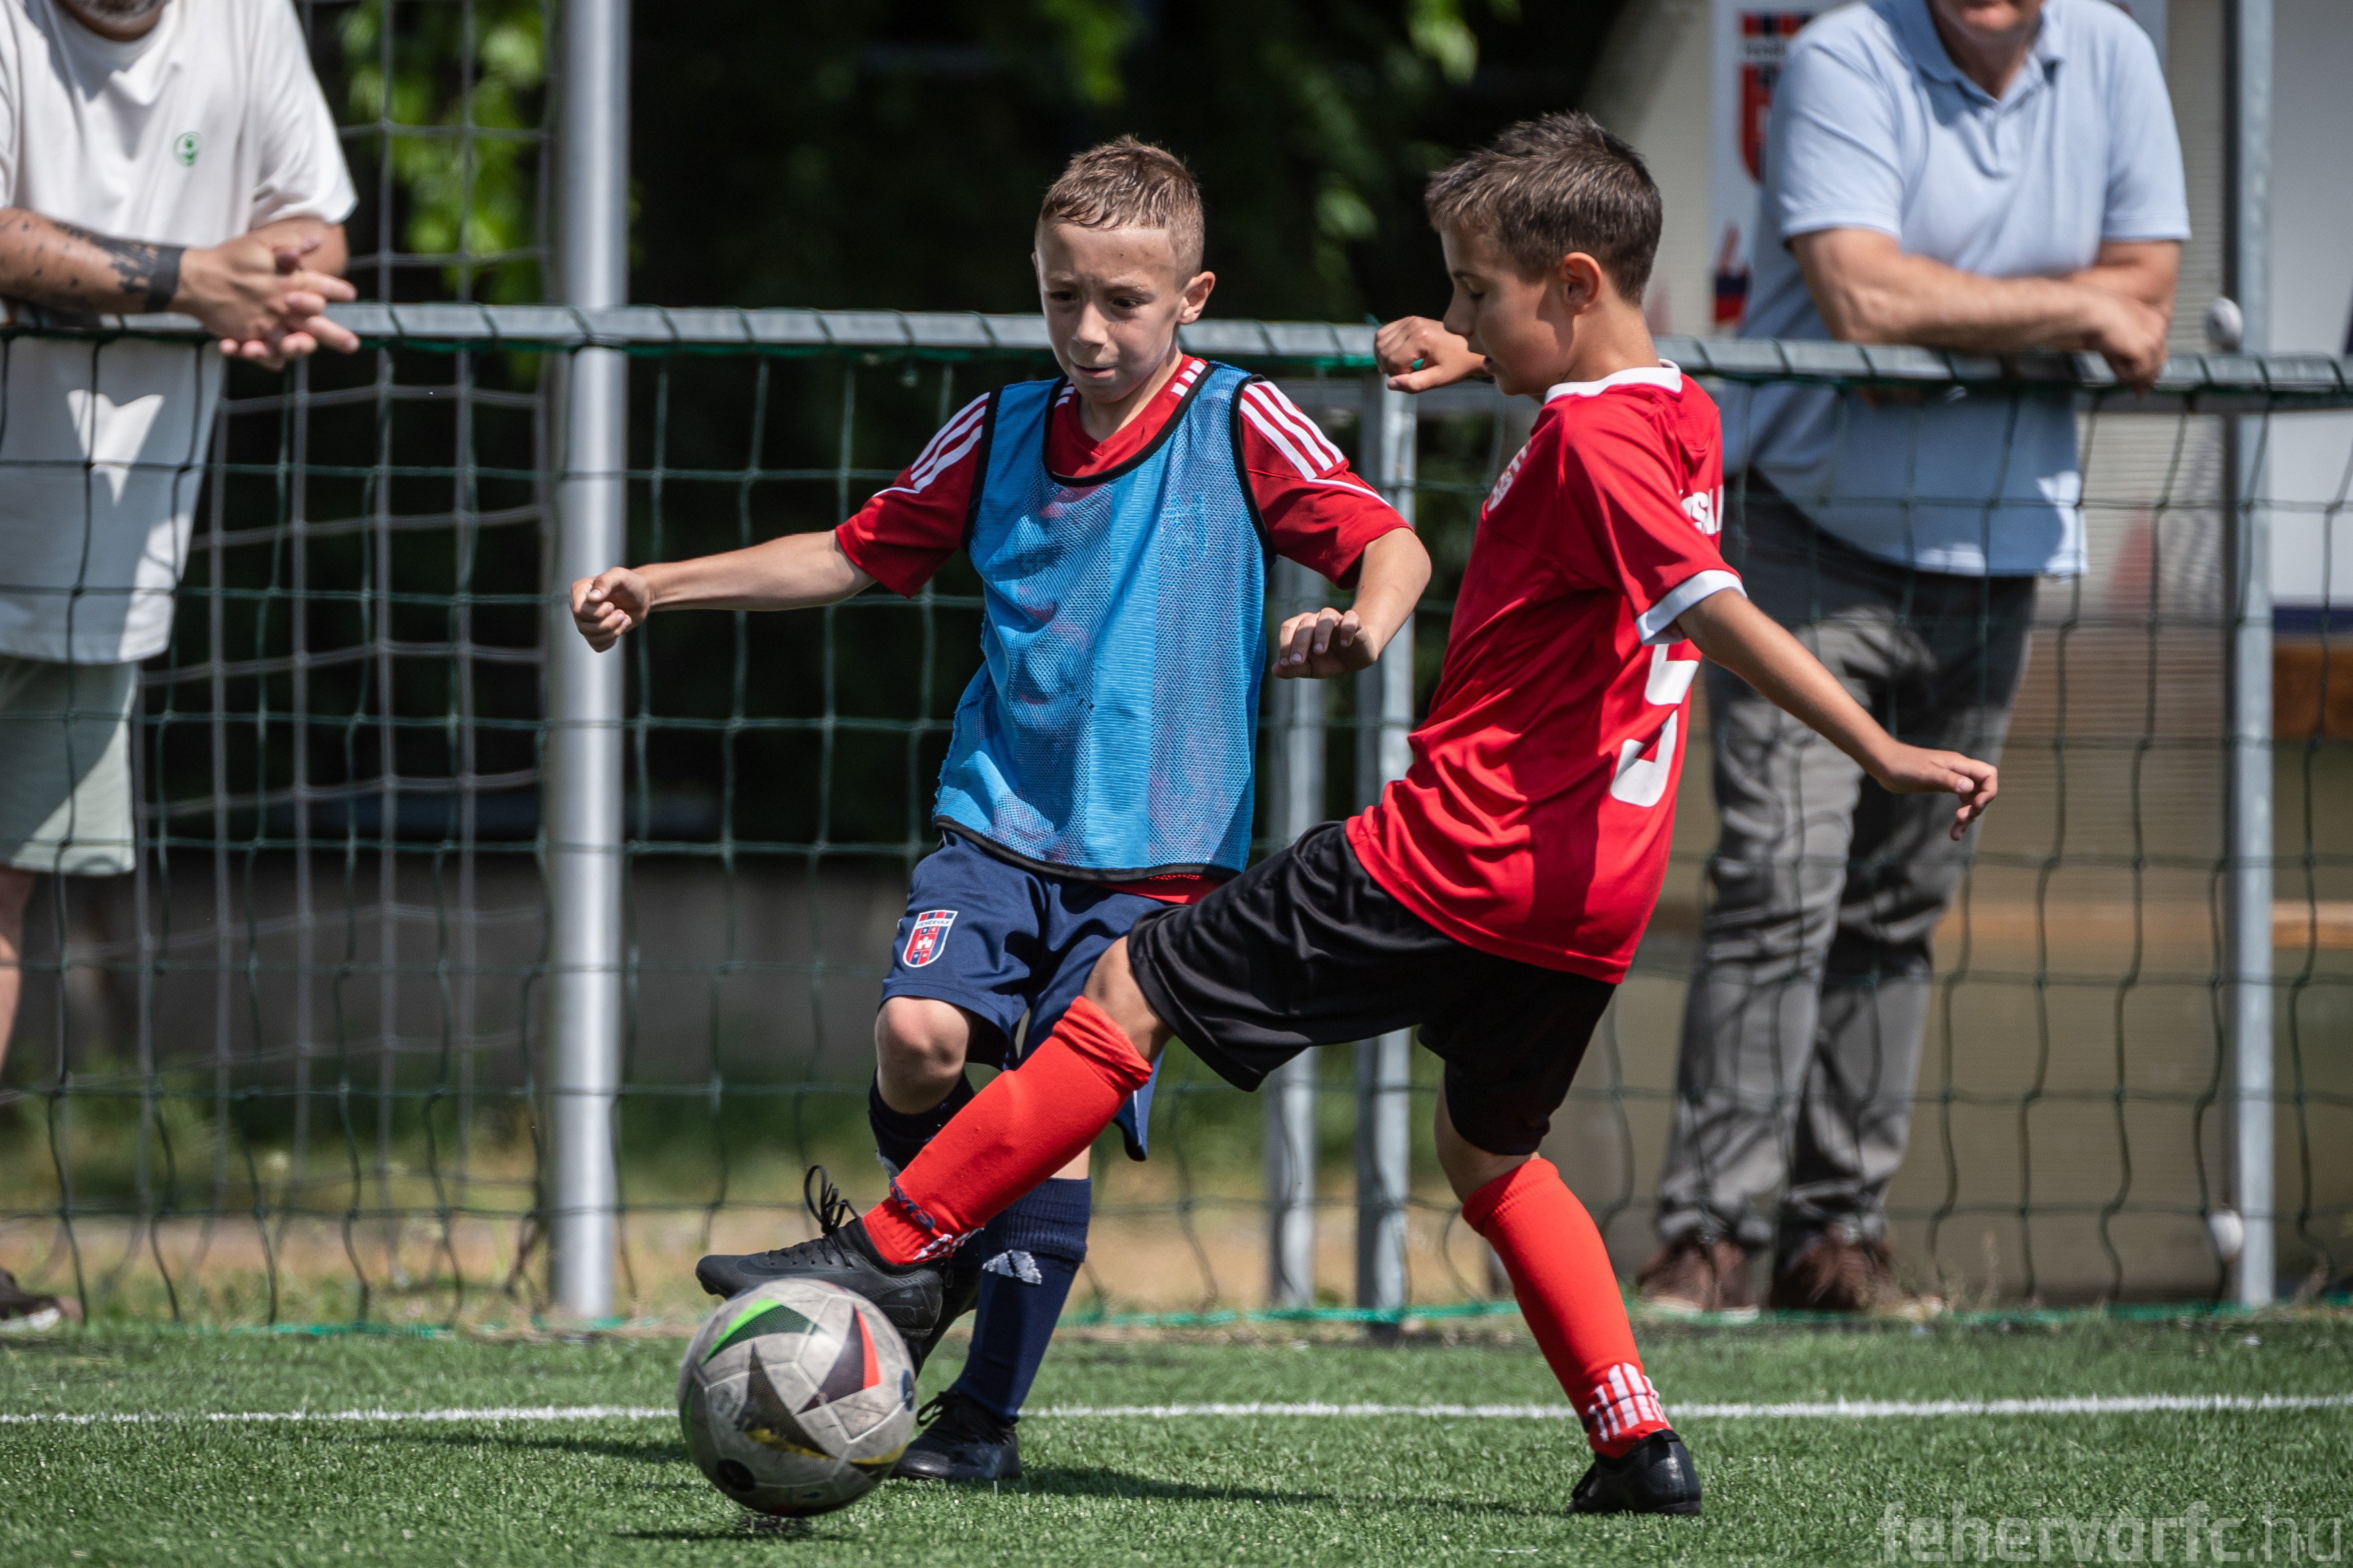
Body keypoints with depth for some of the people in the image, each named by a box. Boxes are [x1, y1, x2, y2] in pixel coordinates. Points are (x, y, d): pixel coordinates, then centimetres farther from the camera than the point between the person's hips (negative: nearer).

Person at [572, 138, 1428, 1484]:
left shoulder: (1241, 427, -3)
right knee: (919, 1036, -20)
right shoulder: (1001, 436, 10)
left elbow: (1393, 545, -11)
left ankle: (987, 1416, 2)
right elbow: (862, 553, 20)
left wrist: (1363, 624, -34)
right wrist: (658, 587, 15)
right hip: (1000, 819, 3)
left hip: (1158, 847, -3)